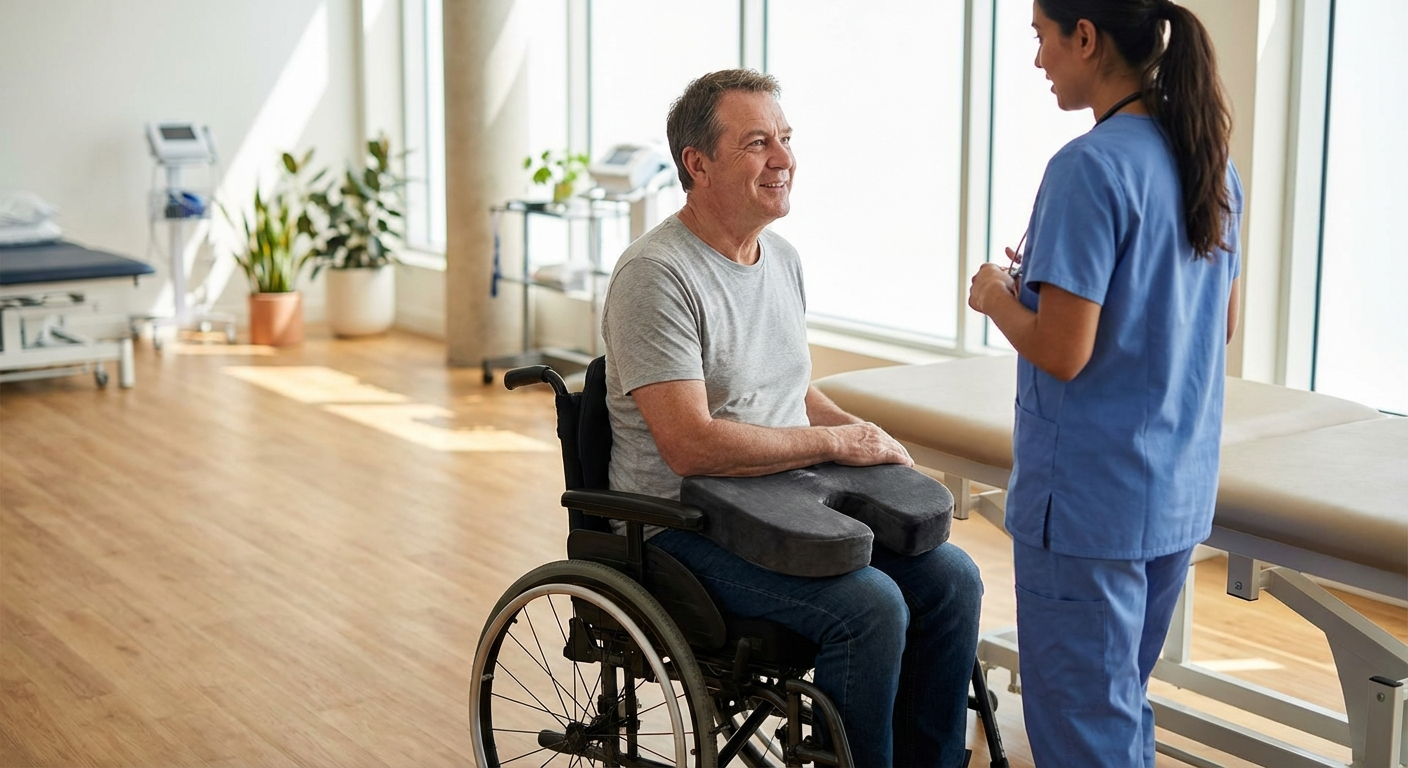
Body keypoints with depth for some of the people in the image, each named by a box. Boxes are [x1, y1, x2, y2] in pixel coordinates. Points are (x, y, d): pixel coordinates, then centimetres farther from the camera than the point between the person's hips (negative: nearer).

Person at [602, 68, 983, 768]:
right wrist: (836, 443, -17)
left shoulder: (782, 258, 12)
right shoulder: (657, 275, -17)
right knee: (871, 605, -25)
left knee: (950, 578, -6)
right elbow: (690, 443, -25)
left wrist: (862, 431, 2)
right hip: (685, 523, -8)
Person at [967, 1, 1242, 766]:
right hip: (1179, 491, 8)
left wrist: (997, 296, -2)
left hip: (1088, 500, -8)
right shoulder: (1209, 162, 6)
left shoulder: (1088, 168, -19)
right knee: (1123, 704, 21)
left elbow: (1061, 352, -21)